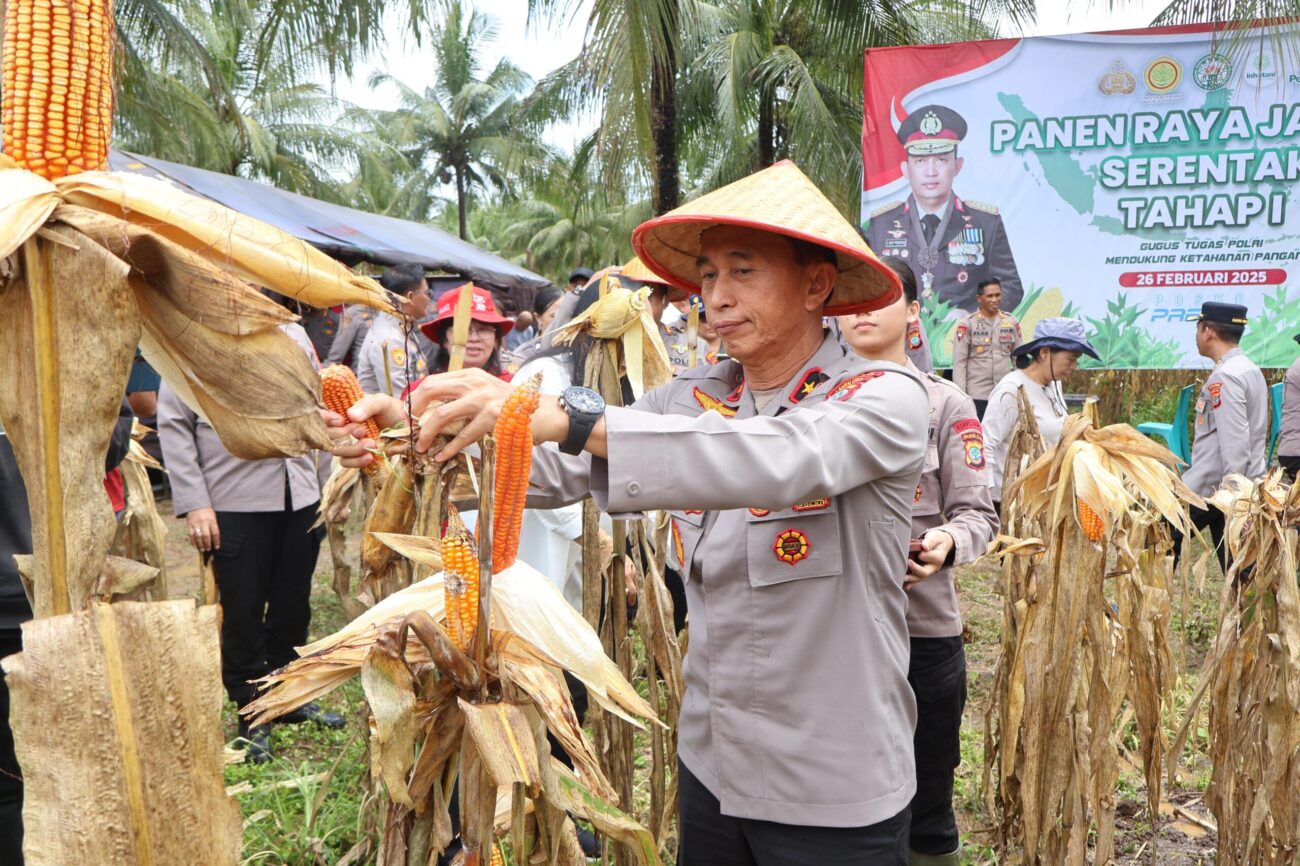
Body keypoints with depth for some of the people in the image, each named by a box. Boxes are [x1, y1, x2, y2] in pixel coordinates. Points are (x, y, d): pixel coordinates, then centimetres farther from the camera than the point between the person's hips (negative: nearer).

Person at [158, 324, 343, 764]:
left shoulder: (294, 336, 12)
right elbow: (174, 425, -6)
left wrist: (327, 483, 13)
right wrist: (194, 504, -12)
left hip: (300, 499, 5)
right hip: (236, 507, -4)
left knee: (293, 607, 14)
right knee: (243, 612, 4)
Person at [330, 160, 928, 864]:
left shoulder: (885, 398, -13)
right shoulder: (691, 399, 3)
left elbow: (781, 460, -34)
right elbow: (564, 468, -10)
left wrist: (568, 416, -41)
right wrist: (413, 432, -26)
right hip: (711, 767, 5)